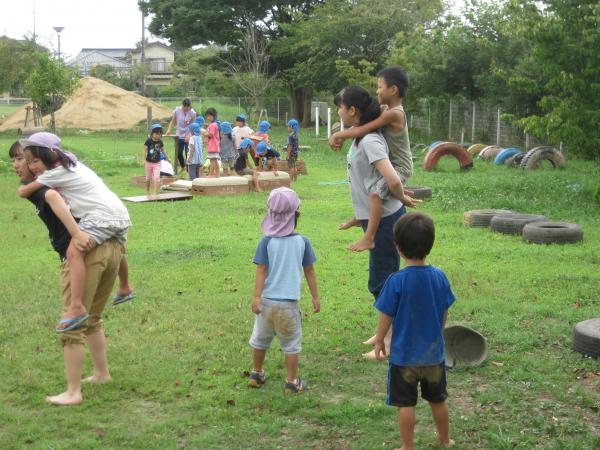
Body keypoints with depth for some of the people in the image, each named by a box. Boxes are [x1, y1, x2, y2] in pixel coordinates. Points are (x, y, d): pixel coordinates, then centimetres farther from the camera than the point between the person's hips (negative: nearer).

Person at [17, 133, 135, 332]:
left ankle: (77, 307, -32)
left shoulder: (56, 173, -7)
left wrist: (23, 187, 18)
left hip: (102, 215, -10)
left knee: (74, 252, -23)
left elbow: (23, 192, -3)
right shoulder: (70, 163, 18)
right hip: (121, 213, 10)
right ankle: (125, 289, 60)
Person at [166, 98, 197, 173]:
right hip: (179, 136, 3)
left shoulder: (192, 113, -12)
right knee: (179, 153, 10)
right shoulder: (177, 111, -6)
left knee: (188, 153, -6)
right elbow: (173, 121, 4)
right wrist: (169, 129, -11)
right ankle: (182, 167, 36)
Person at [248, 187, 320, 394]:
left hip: (267, 300, 1)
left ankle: (256, 374, 33)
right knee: (291, 344, 11)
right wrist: (315, 297, 9)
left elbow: (261, 270, -10)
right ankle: (292, 382, 15)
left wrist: (256, 296, -9)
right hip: (289, 302, -1)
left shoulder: (267, 241, -7)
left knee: (260, 338, 19)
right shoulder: (302, 241, -5)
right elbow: (309, 271, 1)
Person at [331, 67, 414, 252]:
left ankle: (369, 238, -28)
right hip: (389, 165, 11)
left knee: (375, 193, -30)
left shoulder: (393, 113, -24)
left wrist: (338, 135, -18)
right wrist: (341, 136, -9)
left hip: (400, 169, -11)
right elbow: (362, 123, 6)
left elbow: (364, 129, -27)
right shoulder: (386, 110, 6)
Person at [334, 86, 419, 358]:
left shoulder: (369, 141, -23)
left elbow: (393, 180, -31)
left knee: (381, 281, -1)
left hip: (385, 219, -10)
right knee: (381, 279, 21)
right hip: (374, 218, 10)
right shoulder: (359, 136, 8)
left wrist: (402, 198, -14)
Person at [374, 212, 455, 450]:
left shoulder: (397, 281, -20)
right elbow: (444, 314, 4)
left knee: (405, 403, 8)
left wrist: (379, 342, 2)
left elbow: (386, 316, -13)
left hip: (404, 354, -4)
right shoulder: (439, 277, -7)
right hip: (434, 352, 4)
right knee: (438, 399, 21)